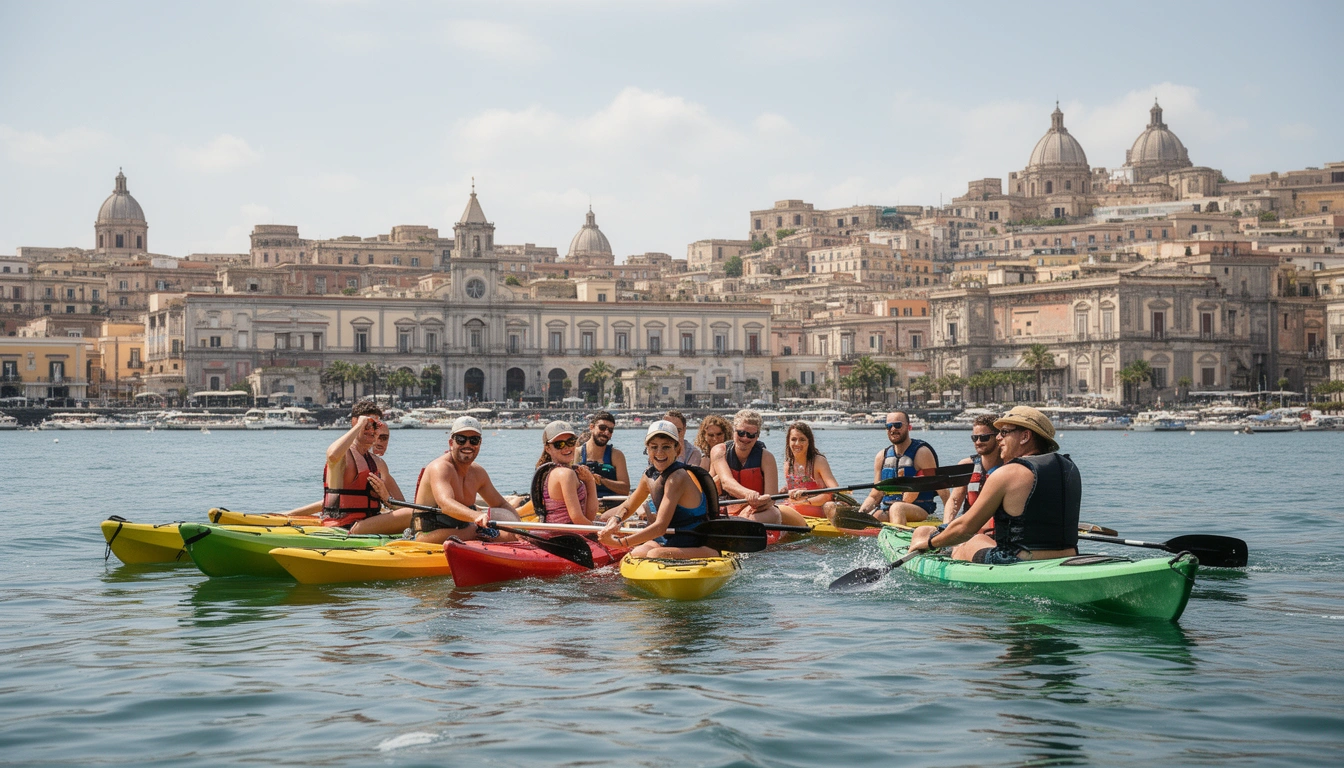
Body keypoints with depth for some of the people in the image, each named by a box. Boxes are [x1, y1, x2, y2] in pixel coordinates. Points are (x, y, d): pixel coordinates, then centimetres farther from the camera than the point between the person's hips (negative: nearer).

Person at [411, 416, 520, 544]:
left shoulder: (478, 473, 8)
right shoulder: (440, 467, -18)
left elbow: (502, 504, 19)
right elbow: (445, 503, -37)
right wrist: (477, 516, -56)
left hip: (460, 533, 8)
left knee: (509, 536, -7)